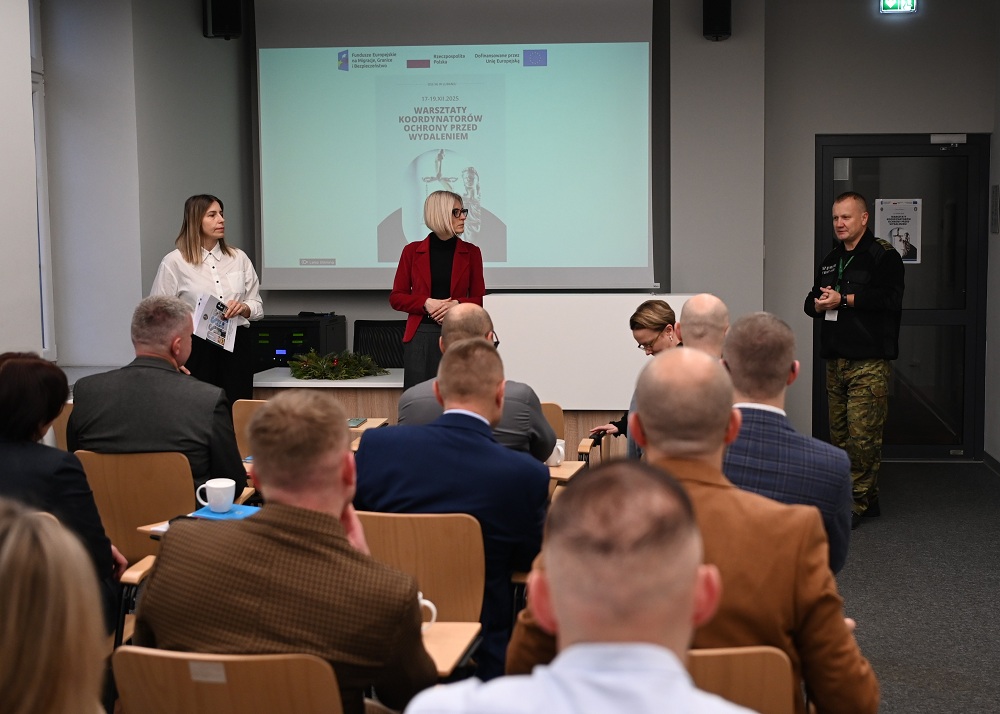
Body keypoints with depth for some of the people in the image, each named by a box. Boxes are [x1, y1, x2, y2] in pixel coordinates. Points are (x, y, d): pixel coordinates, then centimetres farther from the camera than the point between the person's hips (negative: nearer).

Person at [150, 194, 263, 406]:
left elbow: (257, 307, 16)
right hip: (196, 348, -3)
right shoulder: (174, 261, 0)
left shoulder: (238, 257, 11)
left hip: (237, 346, 3)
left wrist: (243, 308, -6)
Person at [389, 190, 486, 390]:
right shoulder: (412, 251, 6)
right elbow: (396, 298, 6)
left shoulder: (471, 252, 7)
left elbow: (480, 299, 9)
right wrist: (426, 303, -10)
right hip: (420, 336, 0)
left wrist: (457, 304, -11)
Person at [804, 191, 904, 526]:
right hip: (835, 361, 8)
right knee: (840, 435, 9)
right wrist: (817, 303, 0)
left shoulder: (883, 256, -5)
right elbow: (811, 301, 25)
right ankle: (868, 499, 19)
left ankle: (856, 504, -3)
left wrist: (844, 299, -17)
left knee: (862, 436, -9)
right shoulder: (830, 260, 20)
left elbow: (890, 299, -20)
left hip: (868, 363, -8)